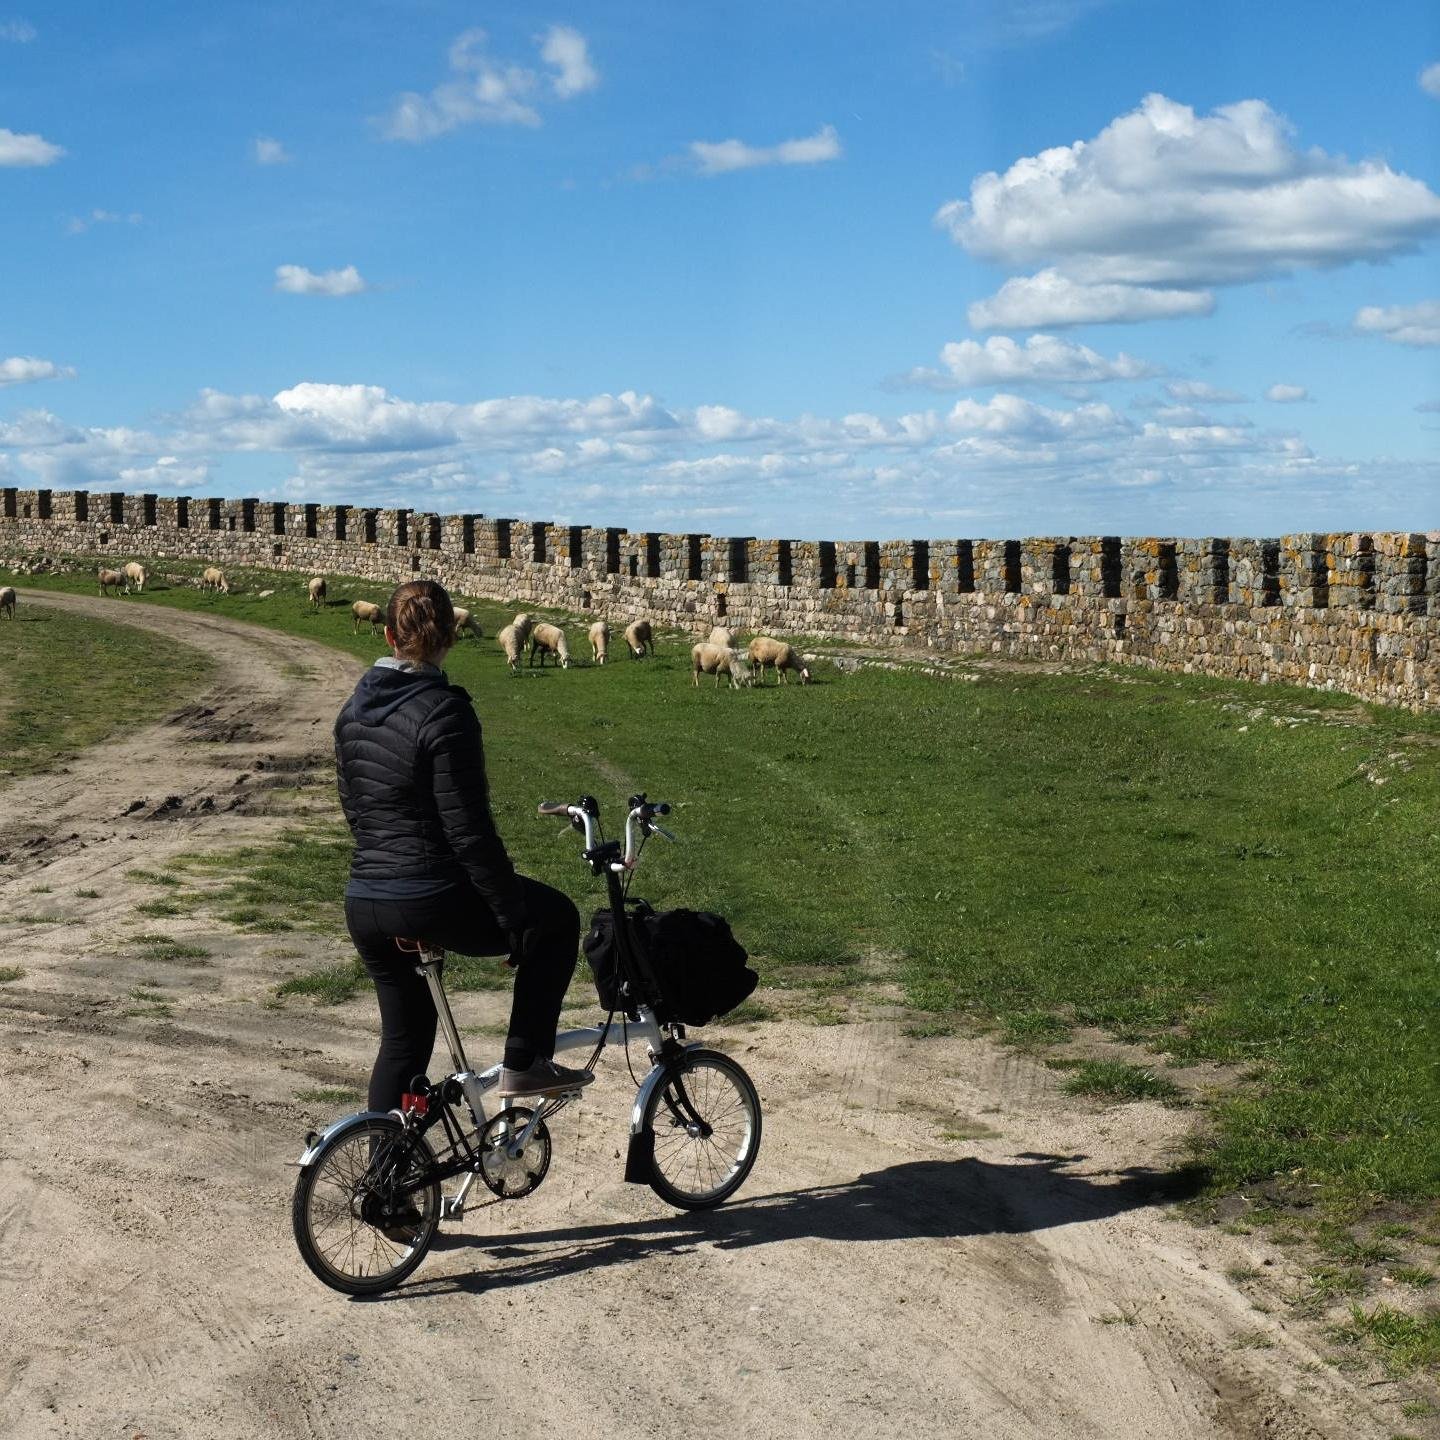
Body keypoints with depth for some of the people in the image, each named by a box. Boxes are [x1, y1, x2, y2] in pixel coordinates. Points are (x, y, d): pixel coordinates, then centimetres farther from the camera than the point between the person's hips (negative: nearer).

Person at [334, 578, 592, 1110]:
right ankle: (525, 1063, 14)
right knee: (556, 917, 17)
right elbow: (469, 831, -18)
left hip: (364, 906, 7)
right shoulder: (444, 712, -16)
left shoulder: (353, 710, 7)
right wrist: (516, 917, -12)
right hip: (433, 901, -7)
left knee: (403, 1039, 22)